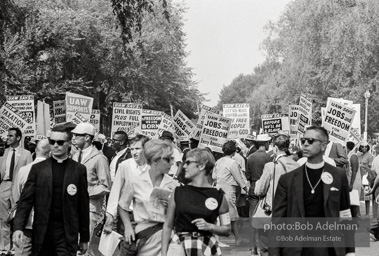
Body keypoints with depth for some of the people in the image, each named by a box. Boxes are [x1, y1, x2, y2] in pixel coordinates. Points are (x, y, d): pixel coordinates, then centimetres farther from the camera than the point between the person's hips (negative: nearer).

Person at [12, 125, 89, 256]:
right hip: (41, 234, 1)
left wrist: (84, 238, 5)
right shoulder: (38, 168, 6)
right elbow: (26, 200, 0)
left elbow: (83, 205, 5)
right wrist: (18, 227, -14)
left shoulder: (79, 170, 4)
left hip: (67, 235, -1)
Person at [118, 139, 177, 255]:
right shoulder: (135, 182, -1)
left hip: (167, 233, 2)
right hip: (144, 235, -1)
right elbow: (122, 207, 10)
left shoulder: (172, 184, 4)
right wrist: (128, 227, -1)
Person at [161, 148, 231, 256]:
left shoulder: (218, 196, 3)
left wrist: (210, 226, -10)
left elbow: (227, 230, 8)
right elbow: (168, 226, 7)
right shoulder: (178, 193, 5)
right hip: (179, 246, 1)